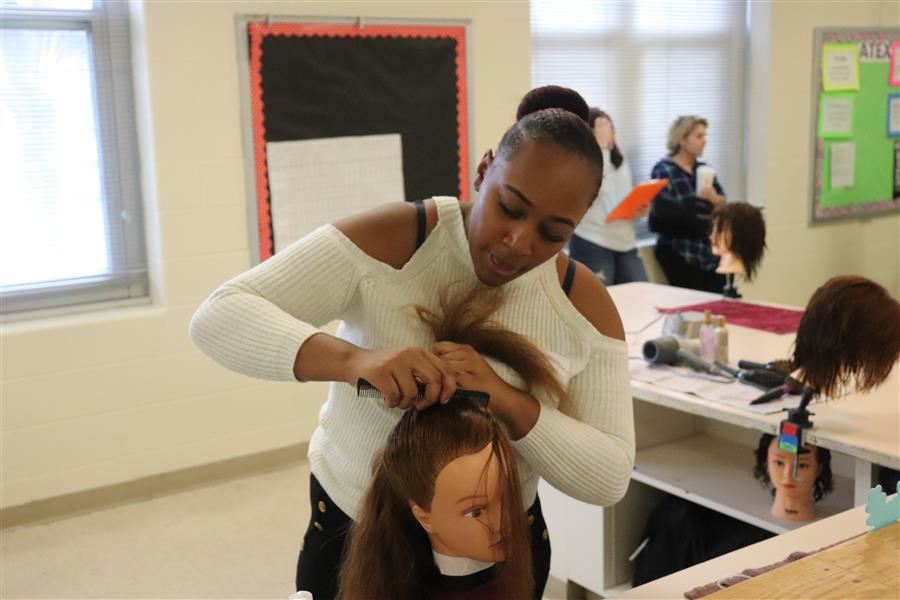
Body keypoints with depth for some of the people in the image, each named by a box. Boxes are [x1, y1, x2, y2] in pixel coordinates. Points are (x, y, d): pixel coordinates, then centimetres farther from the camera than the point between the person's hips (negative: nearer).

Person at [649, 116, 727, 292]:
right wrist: (701, 200, -8)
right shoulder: (664, 171, -5)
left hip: (713, 253, 6)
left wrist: (713, 198, -15)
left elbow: (724, 205, 8)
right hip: (680, 256, -6)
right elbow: (664, 213, -16)